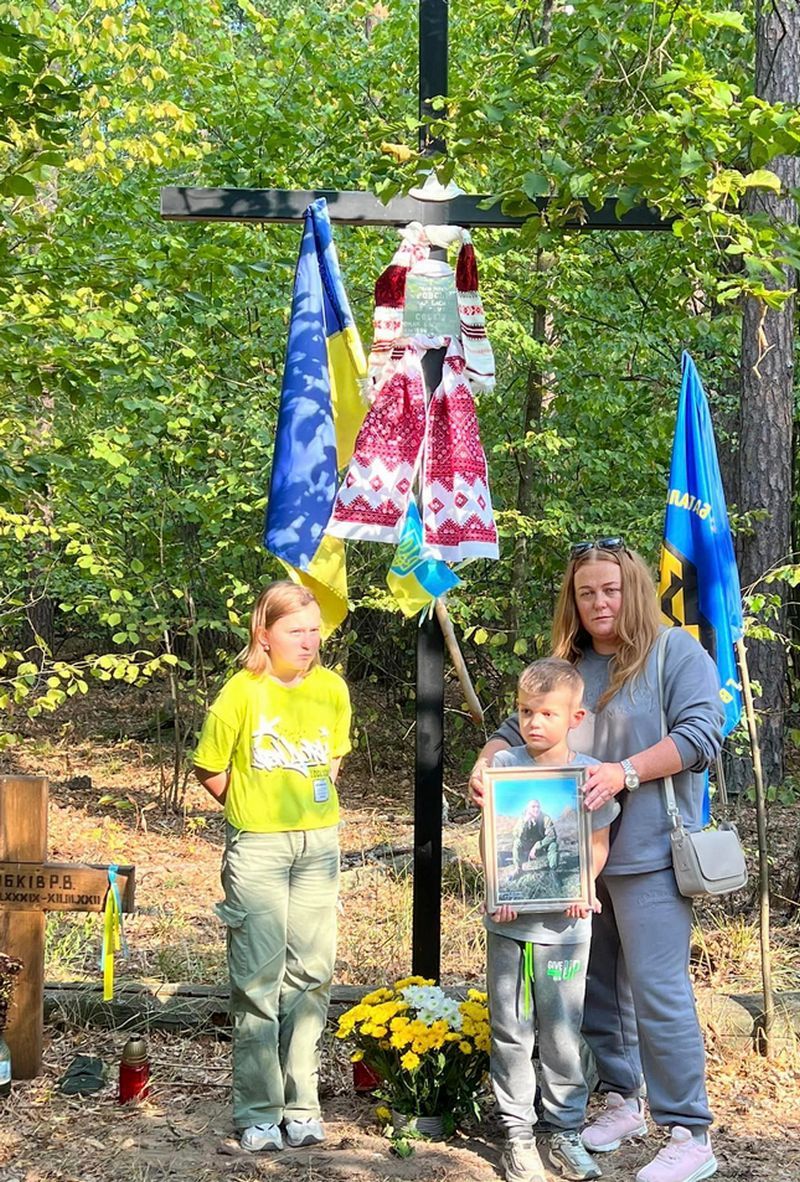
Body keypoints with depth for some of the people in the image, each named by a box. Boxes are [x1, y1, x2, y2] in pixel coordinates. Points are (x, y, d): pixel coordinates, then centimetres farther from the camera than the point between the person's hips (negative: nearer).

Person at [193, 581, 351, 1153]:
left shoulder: (332, 688, 1)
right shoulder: (242, 693, -10)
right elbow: (210, 771, -1)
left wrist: (311, 800, 9)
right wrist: (258, 808, 3)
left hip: (319, 843, 4)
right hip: (257, 846, -4)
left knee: (311, 972, 7)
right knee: (258, 977, 0)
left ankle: (301, 1102, 19)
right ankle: (258, 1112, 11)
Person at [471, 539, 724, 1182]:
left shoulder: (677, 652, -3)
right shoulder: (566, 666, 13)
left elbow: (701, 734, -13)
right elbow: (517, 729, 15)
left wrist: (625, 772, -22)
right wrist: (487, 765, -6)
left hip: (647, 857, -6)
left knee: (657, 990, -8)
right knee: (597, 985, 13)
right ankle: (623, 1101, 29)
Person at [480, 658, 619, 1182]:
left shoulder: (590, 773, -1)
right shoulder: (504, 765, 0)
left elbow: (598, 843, 6)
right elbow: (489, 837, 4)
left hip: (565, 923, -1)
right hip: (509, 919, 1)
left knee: (563, 1032, 5)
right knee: (511, 1031, 6)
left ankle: (567, 1133, 19)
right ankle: (518, 1134, 18)